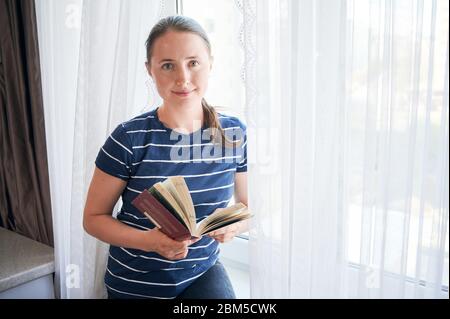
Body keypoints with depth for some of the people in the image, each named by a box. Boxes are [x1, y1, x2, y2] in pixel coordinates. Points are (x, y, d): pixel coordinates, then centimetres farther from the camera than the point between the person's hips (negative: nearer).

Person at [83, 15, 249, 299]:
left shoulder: (234, 134, -8)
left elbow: (251, 207, 4)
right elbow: (94, 217, -8)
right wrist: (149, 241, -24)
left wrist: (234, 225, -18)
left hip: (203, 271, 2)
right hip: (135, 283, -1)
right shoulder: (129, 139, -17)